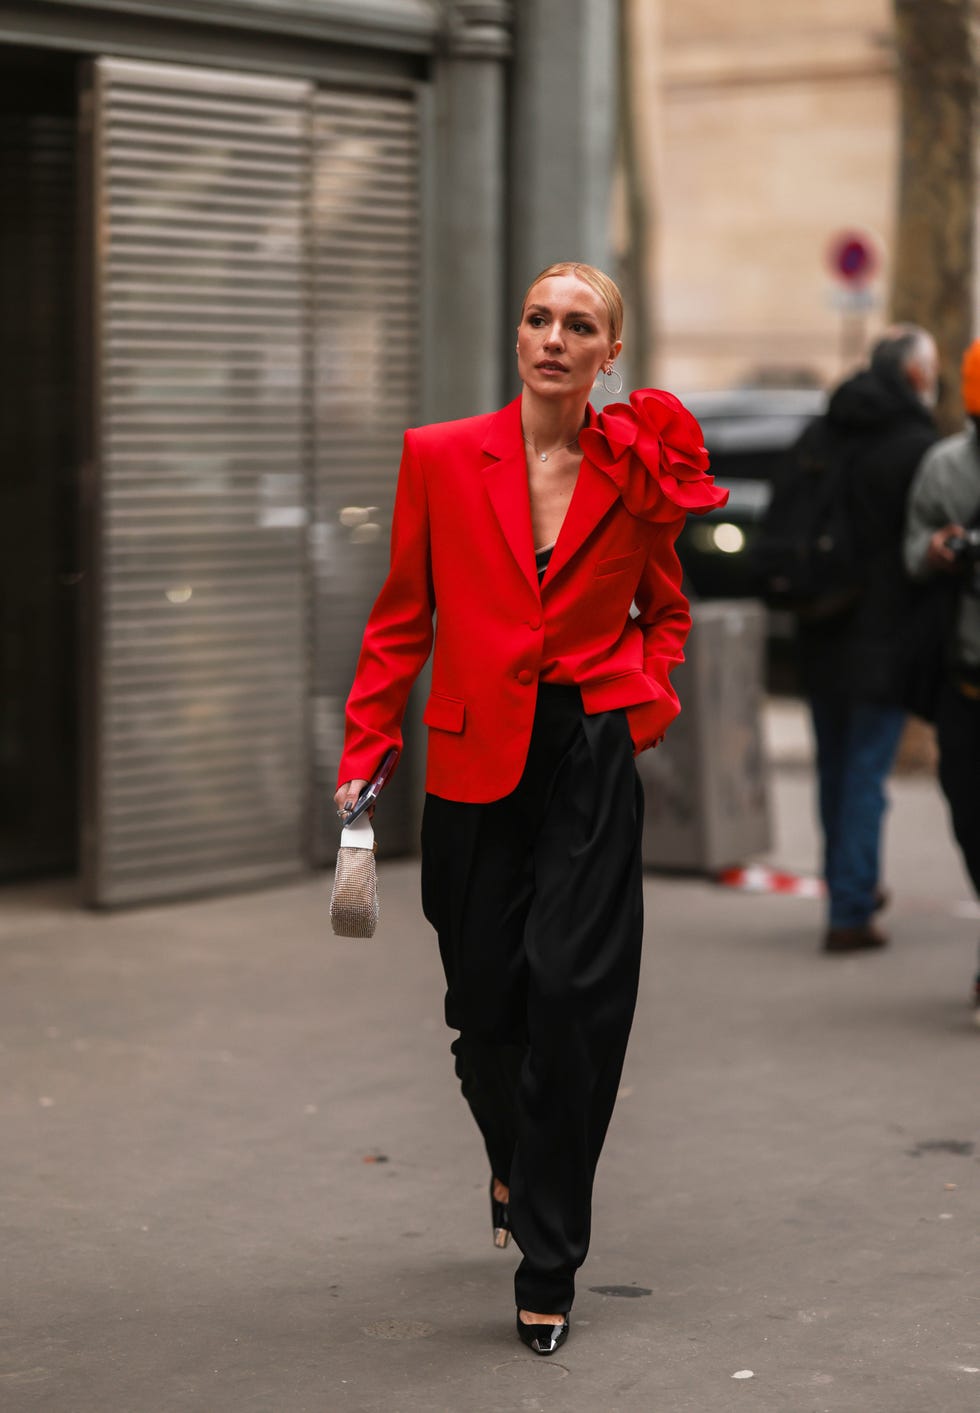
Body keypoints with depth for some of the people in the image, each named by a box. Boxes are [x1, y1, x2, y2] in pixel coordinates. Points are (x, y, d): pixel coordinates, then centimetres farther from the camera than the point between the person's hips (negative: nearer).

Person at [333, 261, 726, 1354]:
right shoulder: (439, 458, 1)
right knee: (484, 998, 8)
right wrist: (364, 753, 1)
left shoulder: (640, 473, 3)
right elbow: (402, 617, 7)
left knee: (572, 994, -10)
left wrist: (647, 700, 1)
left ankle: (547, 1266, 1)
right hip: (476, 762, 1)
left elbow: (665, 612, 19)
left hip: (595, 761, -1)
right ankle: (513, 1163, 43)